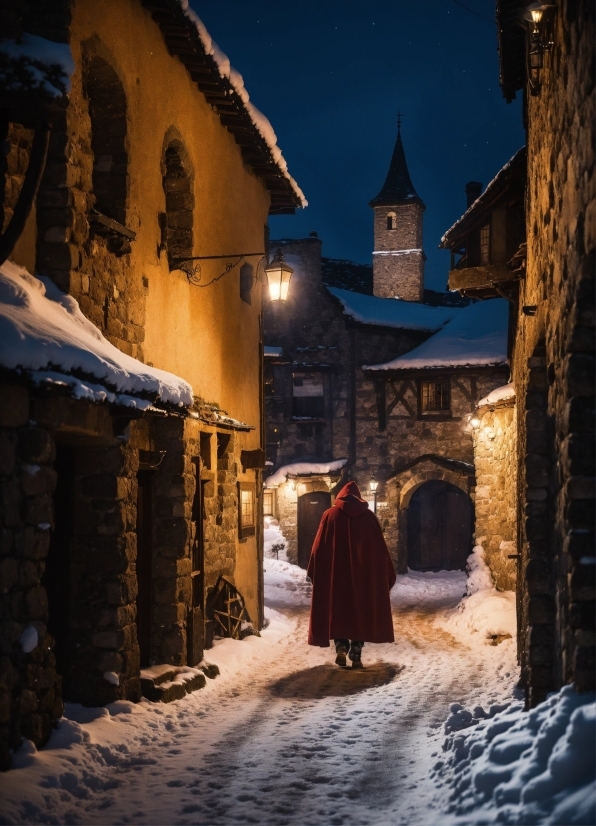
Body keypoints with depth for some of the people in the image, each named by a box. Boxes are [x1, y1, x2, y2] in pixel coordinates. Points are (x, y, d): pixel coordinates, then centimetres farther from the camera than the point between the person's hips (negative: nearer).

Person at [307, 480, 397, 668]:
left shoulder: (330, 515, 1)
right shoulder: (369, 517, 4)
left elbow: (319, 547, 0)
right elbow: (380, 549, 6)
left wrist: (314, 573, 7)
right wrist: (388, 575, 12)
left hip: (335, 574, -1)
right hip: (364, 574, 1)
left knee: (338, 609, 10)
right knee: (360, 611, 7)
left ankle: (341, 647, -9)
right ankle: (356, 655, 2)